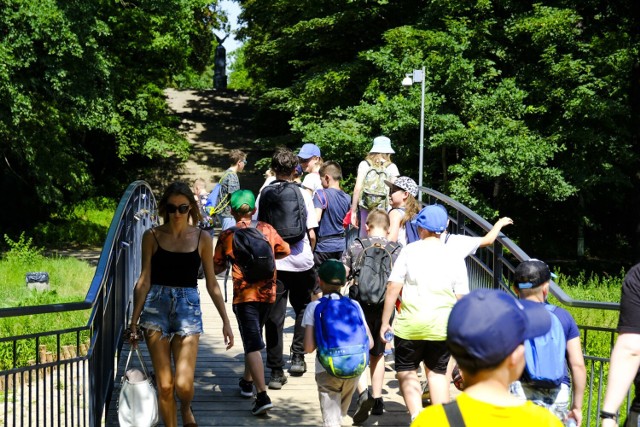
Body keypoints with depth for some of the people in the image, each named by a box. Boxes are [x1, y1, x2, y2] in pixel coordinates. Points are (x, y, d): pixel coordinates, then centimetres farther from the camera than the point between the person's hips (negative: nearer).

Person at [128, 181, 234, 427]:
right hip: (156, 307, 0)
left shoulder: (201, 239, 4)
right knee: (164, 385, 0)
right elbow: (144, 280, 4)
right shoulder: (152, 236, 3)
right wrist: (134, 320, 2)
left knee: (184, 384, -10)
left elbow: (212, 283, 9)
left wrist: (226, 321, 7)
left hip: (188, 308, 0)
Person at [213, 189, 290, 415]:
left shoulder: (227, 235, -3)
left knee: (252, 344, -8)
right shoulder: (267, 229, 4)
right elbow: (285, 251, 17)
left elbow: (216, 268, 3)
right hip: (268, 291, 4)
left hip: (244, 294, -4)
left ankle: (262, 395, -19)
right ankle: (247, 382, 36)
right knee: (254, 338, 23)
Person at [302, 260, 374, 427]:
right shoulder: (354, 305, 7)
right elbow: (369, 342, 3)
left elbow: (309, 347, -8)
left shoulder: (314, 307, -1)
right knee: (340, 413, 27)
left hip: (327, 370, -3)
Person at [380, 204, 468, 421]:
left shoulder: (409, 251, -3)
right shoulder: (453, 257, 5)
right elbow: (461, 298, 5)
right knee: (438, 372, 19)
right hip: (443, 326, 3)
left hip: (410, 324, -3)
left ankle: (417, 416, -8)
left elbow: (393, 288, -6)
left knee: (406, 371, 11)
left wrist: (385, 322, 0)